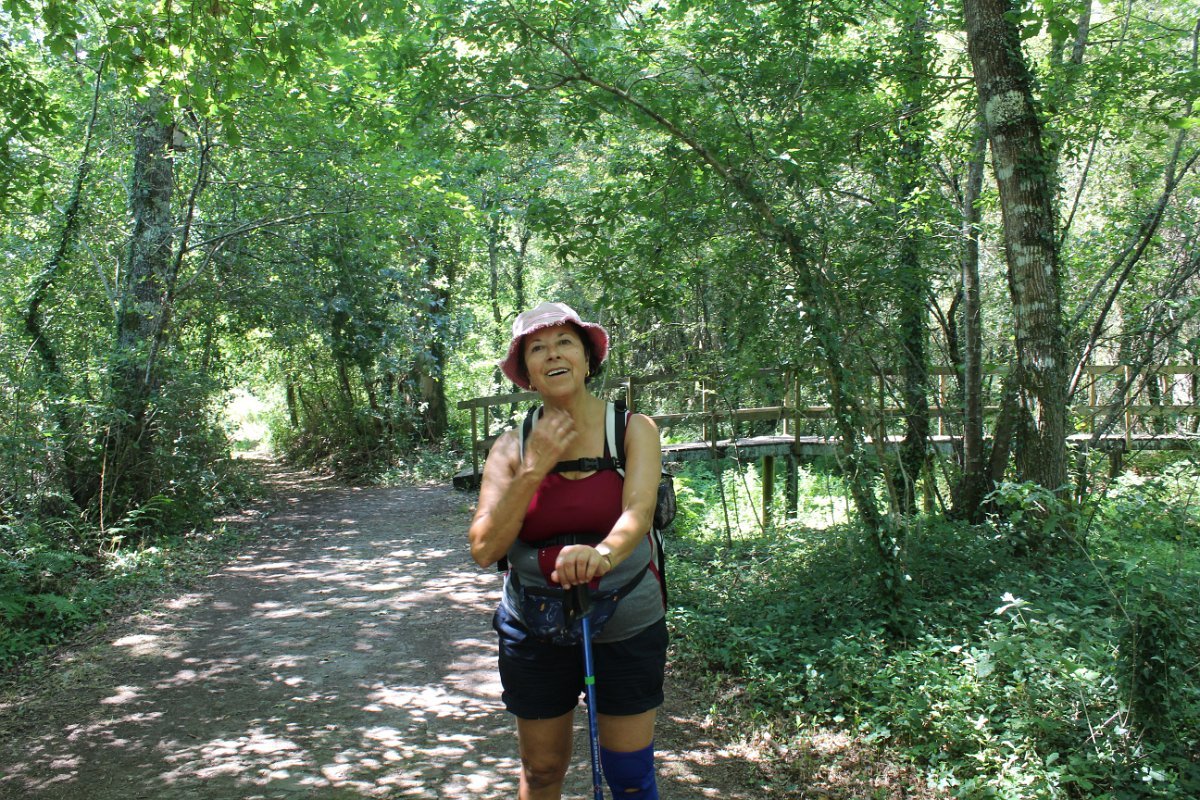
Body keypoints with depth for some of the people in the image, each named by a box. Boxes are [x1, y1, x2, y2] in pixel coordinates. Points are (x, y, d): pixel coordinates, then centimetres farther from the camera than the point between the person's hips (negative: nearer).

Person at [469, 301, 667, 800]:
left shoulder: (634, 430, -9)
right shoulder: (512, 448, -5)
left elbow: (638, 511, -27)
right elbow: (484, 549, -13)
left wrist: (603, 554, -48)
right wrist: (534, 469, -22)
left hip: (626, 626, -1)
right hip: (534, 630, 2)